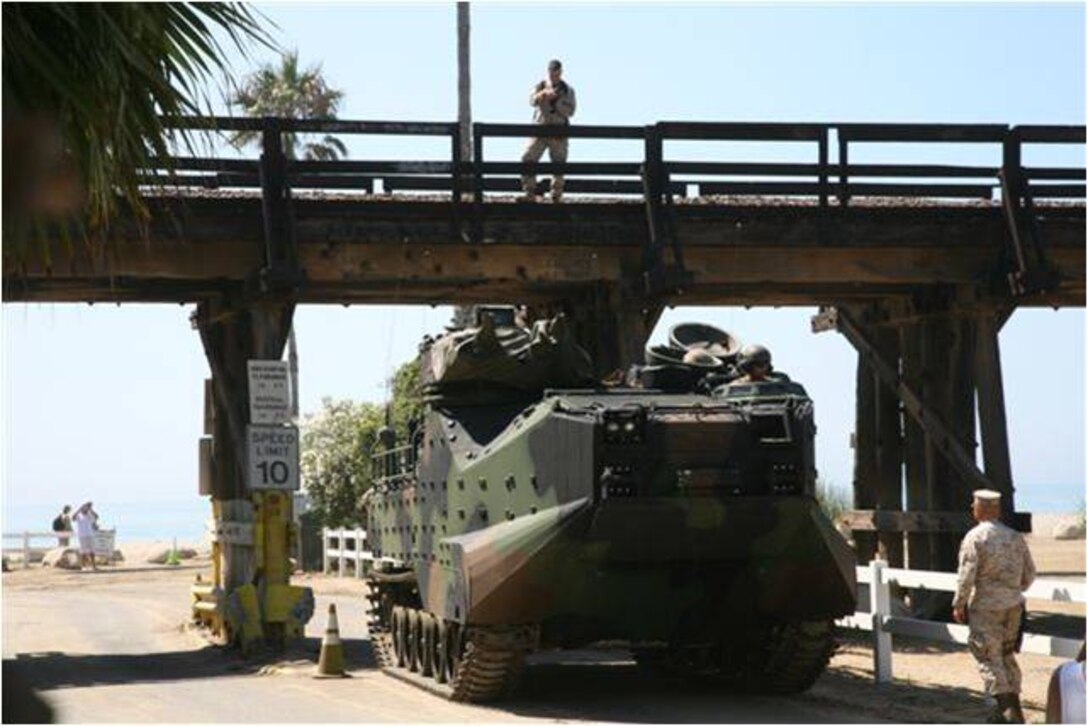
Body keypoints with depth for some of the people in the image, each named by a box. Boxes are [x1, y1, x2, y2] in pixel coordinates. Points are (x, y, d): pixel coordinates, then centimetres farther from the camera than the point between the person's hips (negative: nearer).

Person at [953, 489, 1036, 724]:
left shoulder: (974, 537, -11)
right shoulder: (1015, 537, 7)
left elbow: (966, 575, -14)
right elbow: (1029, 574, 10)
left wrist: (958, 604, -4)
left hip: (985, 606, -6)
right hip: (1013, 605, 6)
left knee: (989, 658, 0)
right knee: (1007, 655, 17)